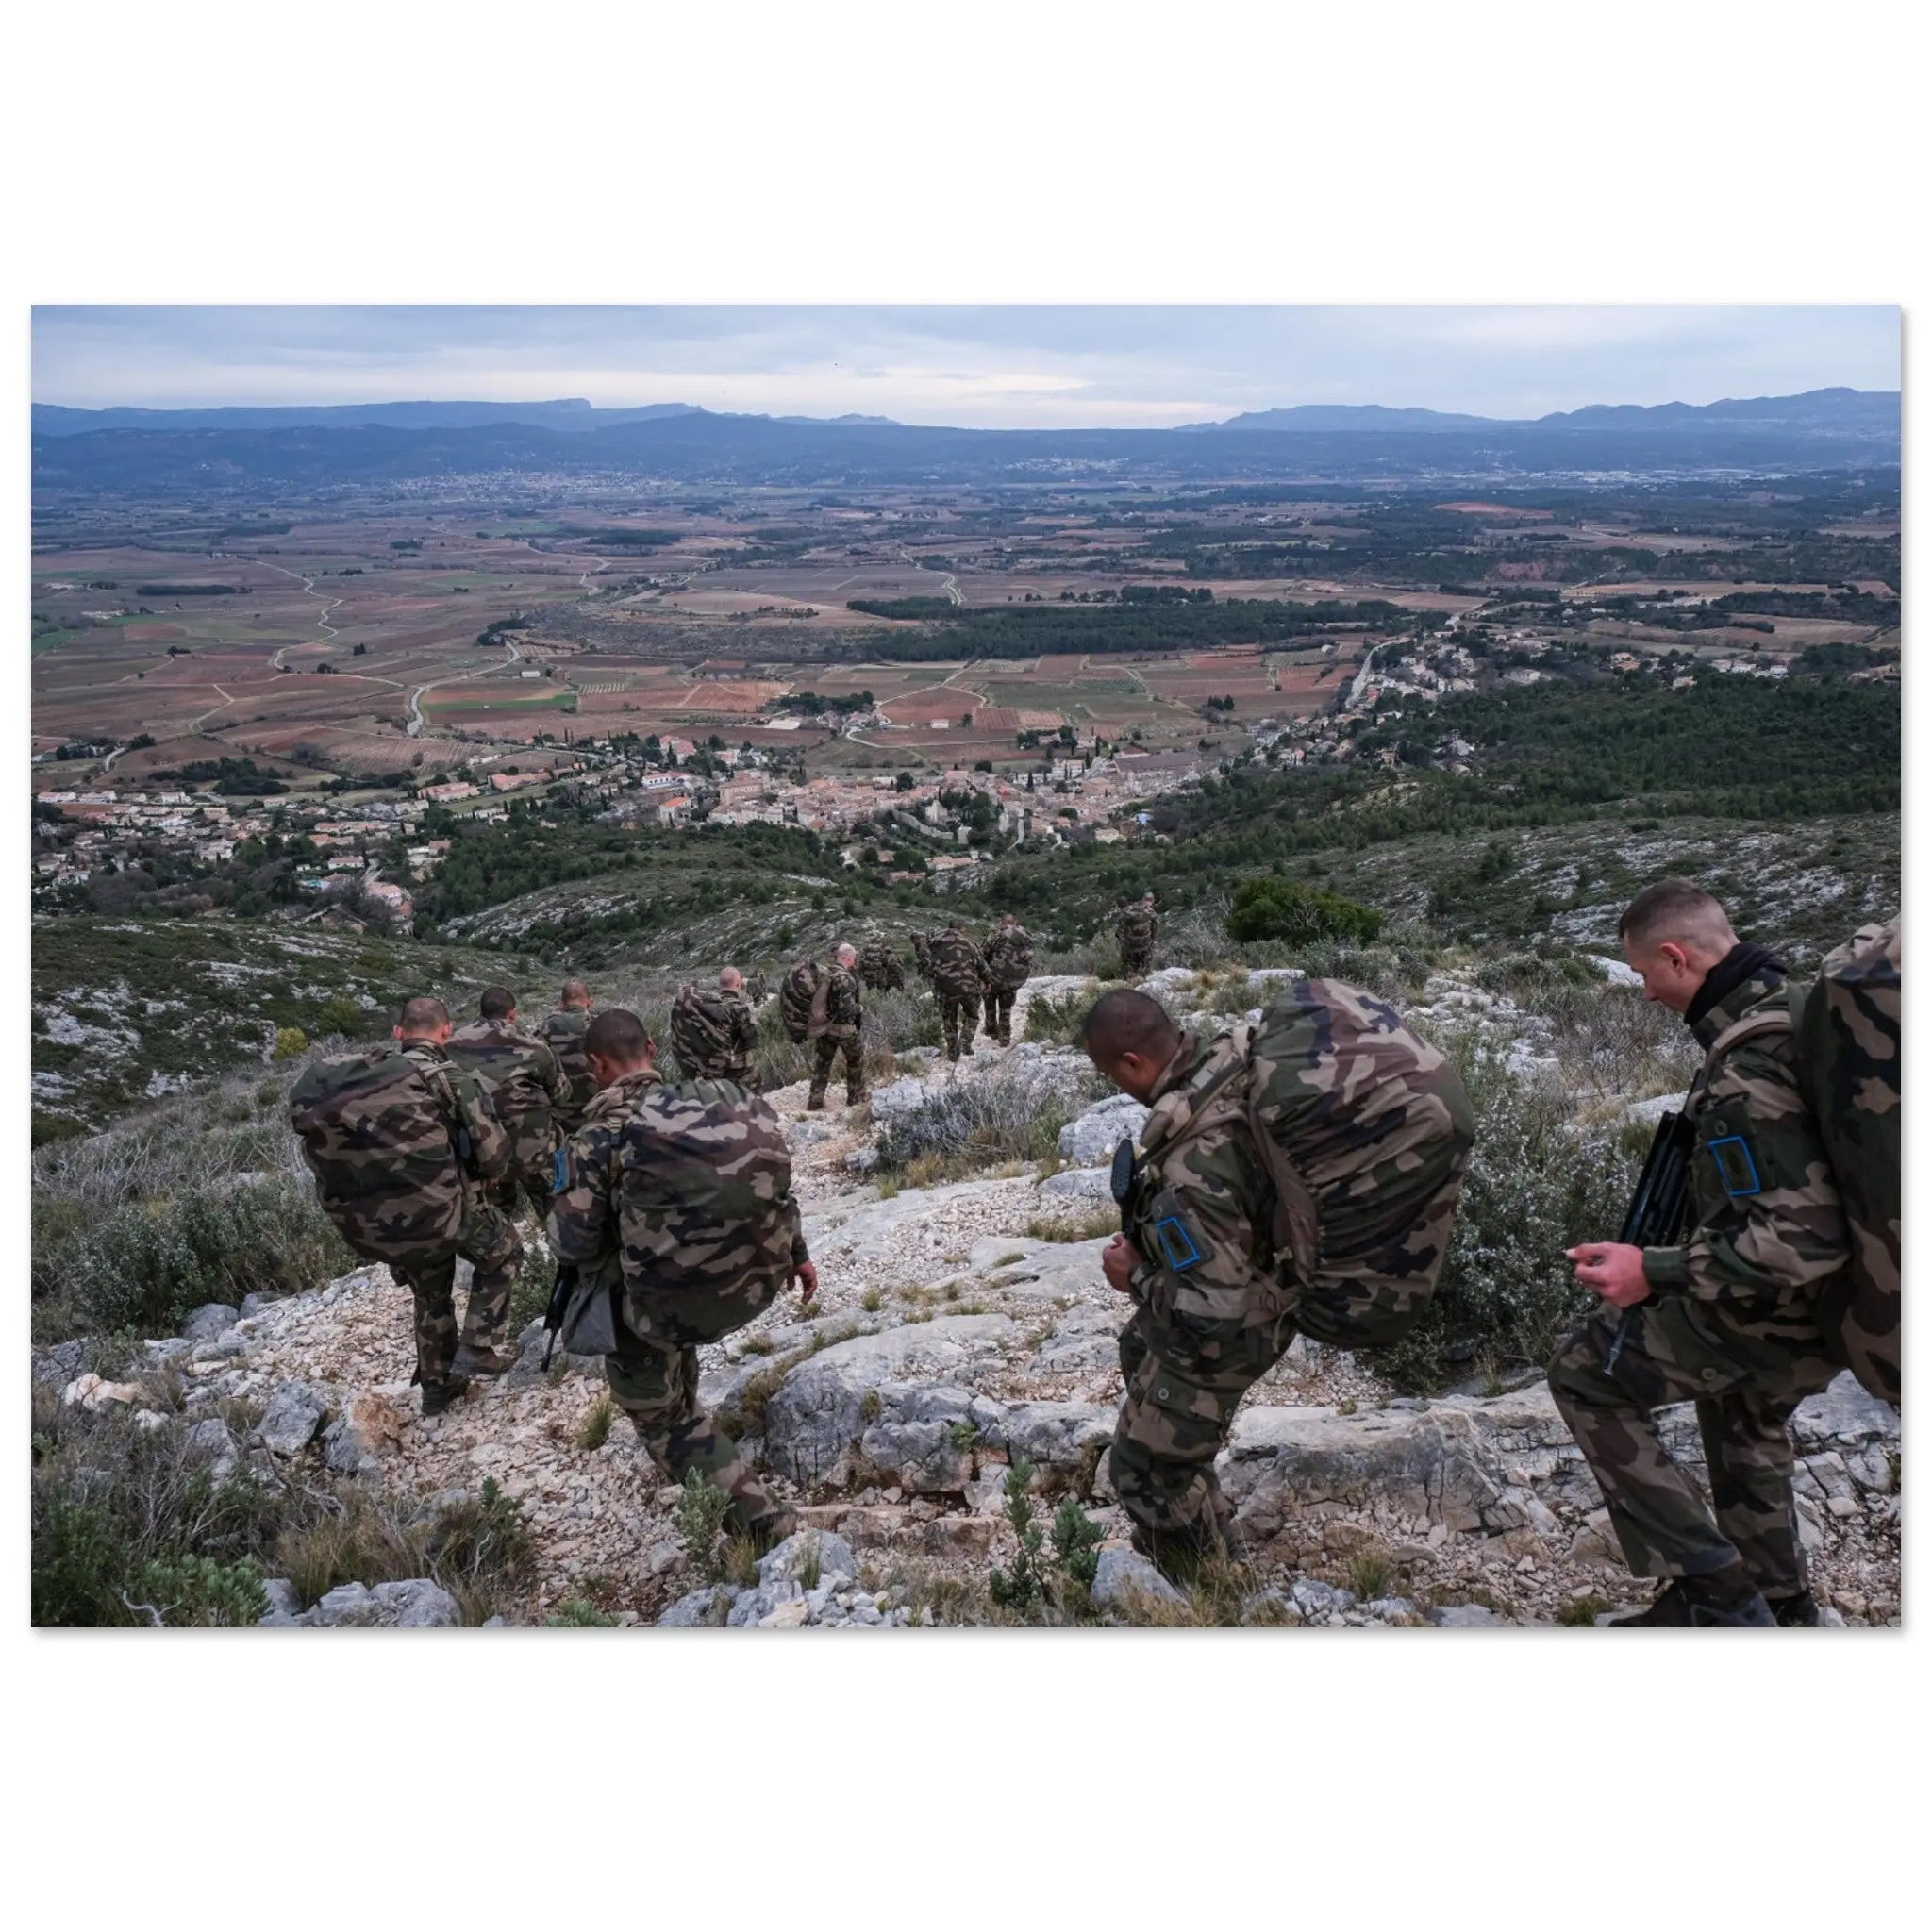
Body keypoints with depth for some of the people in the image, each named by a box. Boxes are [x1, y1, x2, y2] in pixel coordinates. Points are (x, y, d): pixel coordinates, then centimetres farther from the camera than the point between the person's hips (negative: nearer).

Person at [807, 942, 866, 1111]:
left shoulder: (824, 974, -1)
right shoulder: (845, 978, -23)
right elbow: (847, 1007, -26)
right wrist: (858, 1009, -6)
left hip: (823, 1026, 6)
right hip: (843, 1027, -6)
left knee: (822, 1062, 15)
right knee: (856, 1060, 16)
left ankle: (815, 1101, 16)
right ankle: (856, 1097, 24)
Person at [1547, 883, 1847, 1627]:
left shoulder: (1748, 1075, -32)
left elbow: (1803, 1242, -34)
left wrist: (1654, 1272, -29)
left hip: (1768, 1316, -9)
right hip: (1828, 1302, 9)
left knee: (1584, 1377, 4)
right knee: (1744, 1426, 31)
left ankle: (1712, 1586, 6)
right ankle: (1778, 1603, 48)